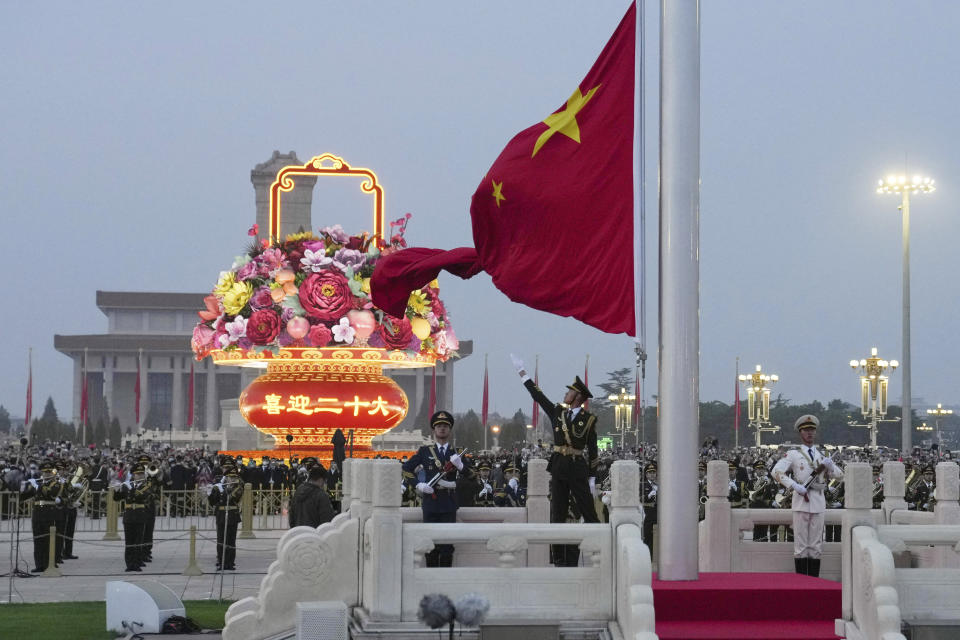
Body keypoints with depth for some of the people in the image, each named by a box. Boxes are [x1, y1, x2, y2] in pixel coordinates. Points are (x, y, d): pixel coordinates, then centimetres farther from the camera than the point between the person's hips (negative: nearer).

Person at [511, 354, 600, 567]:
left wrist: (592, 478, -2)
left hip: (578, 469, -4)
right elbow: (538, 396, 12)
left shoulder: (588, 420, 0)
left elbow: (592, 451, 1)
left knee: (588, 513, -3)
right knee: (557, 515, 3)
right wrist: (522, 371, 11)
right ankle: (560, 559, 7)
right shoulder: (557, 412, 10)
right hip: (558, 468, 4)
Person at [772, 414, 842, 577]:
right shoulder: (793, 454, 5)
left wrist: (830, 465, -7)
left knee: (816, 544, 4)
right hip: (801, 502, -4)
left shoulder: (822, 456, 18)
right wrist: (795, 486, -17)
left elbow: (839, 475, 15)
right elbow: (777, 472, -6)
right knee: (801, 545, -3)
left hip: (818, 502, 4)